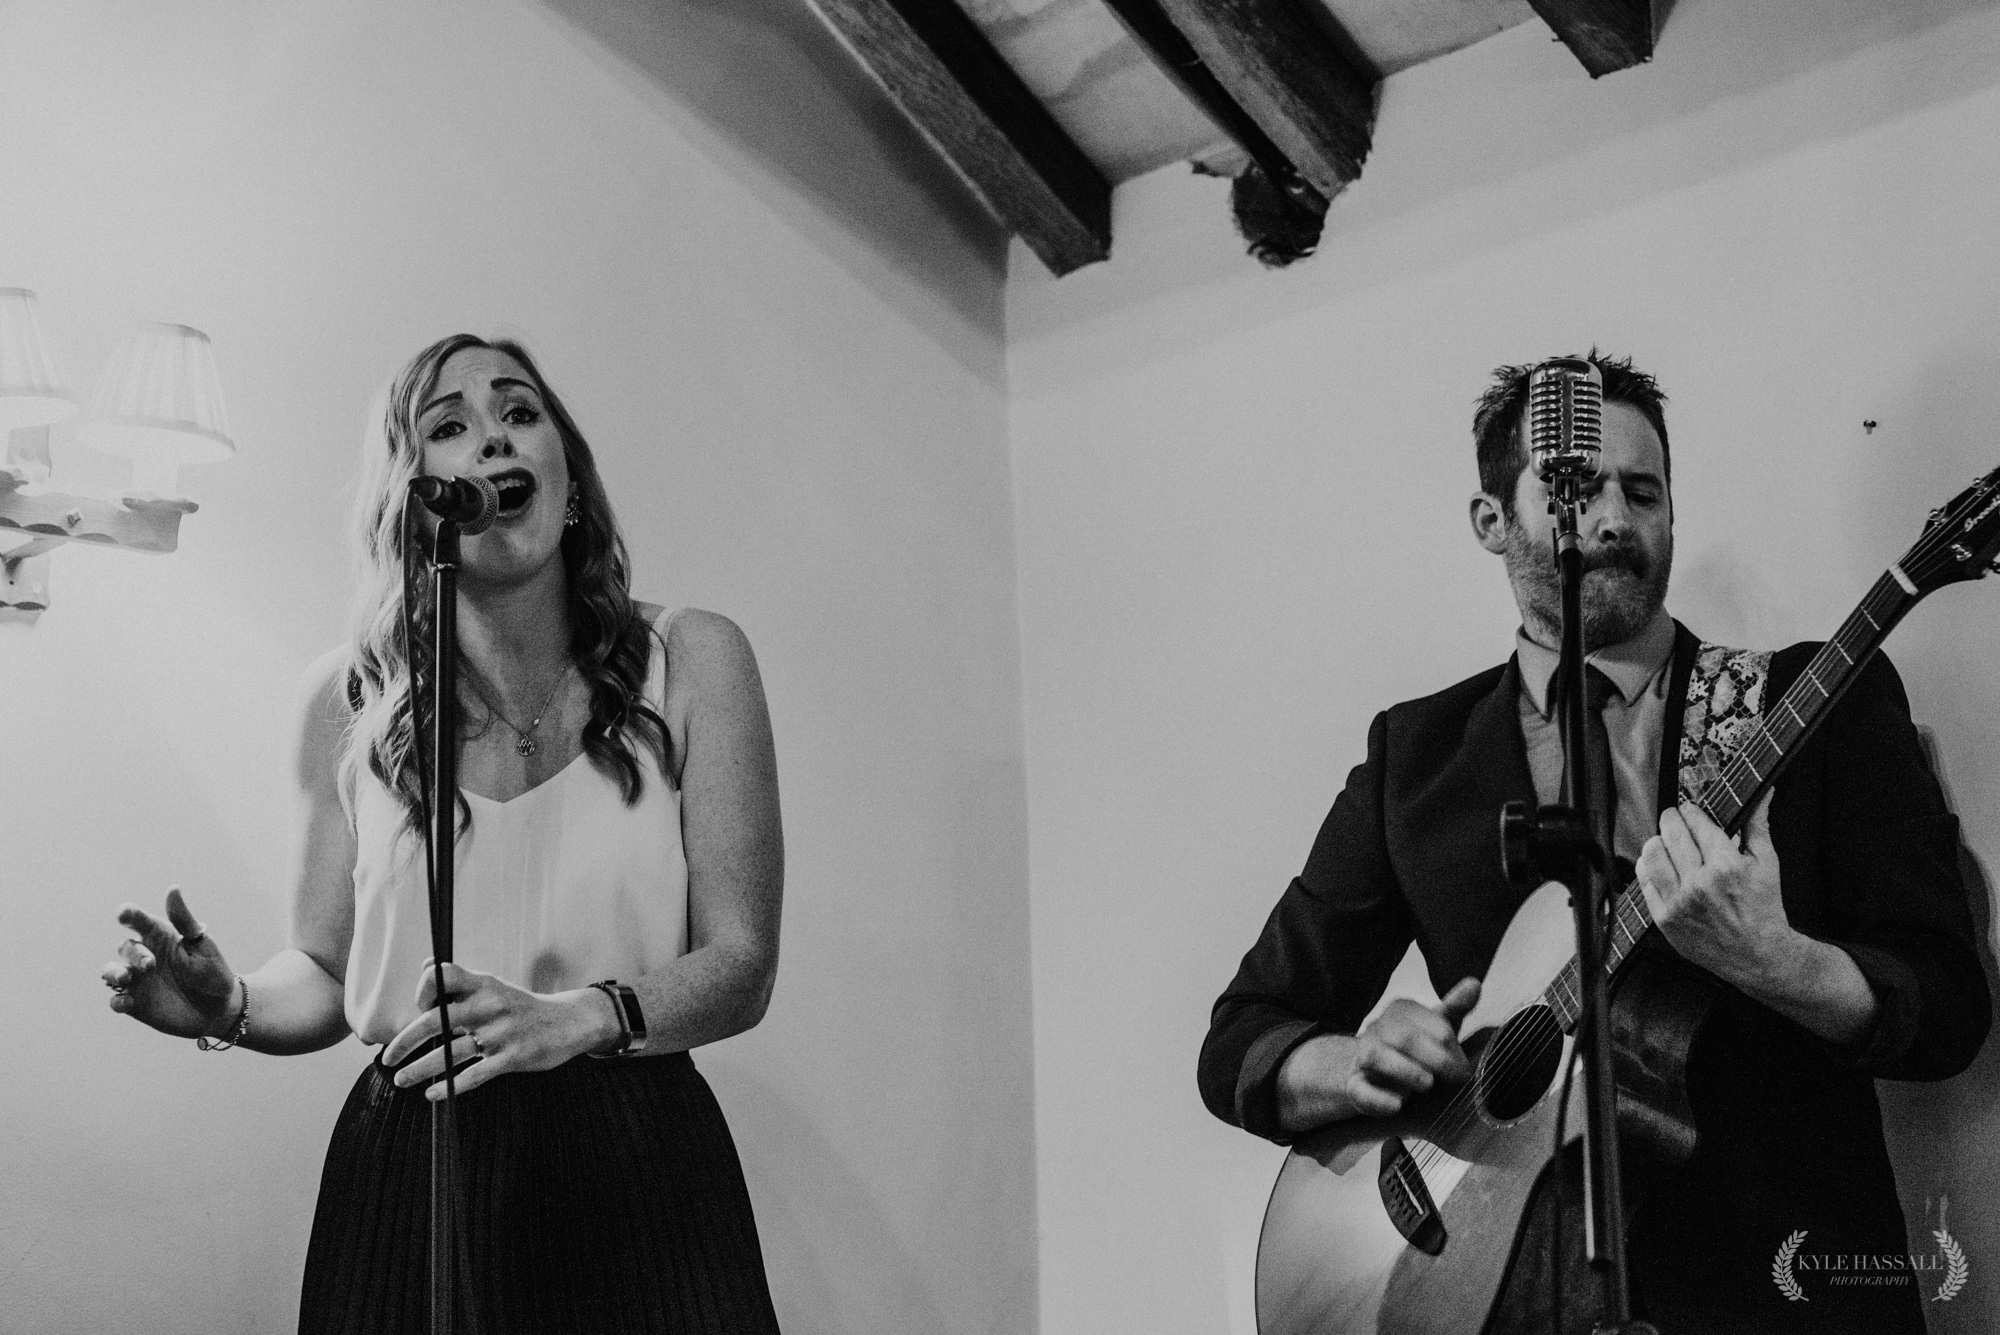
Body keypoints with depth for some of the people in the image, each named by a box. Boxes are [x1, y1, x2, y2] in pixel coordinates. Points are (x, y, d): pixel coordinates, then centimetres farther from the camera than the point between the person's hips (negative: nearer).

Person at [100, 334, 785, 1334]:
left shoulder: (691, 662, -3)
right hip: (406, 1172, 1)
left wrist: (572, 1018, -23)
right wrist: (234, 1007, -12)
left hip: (636, 1177, -1)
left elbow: (739, 964, -5)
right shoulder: (347, 702, 1)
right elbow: (324, 973, 10)